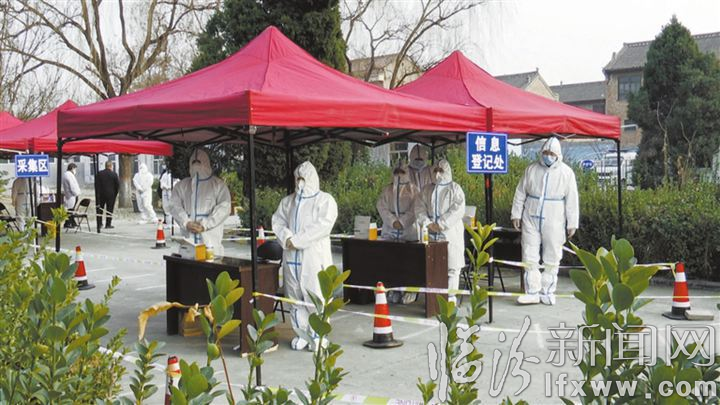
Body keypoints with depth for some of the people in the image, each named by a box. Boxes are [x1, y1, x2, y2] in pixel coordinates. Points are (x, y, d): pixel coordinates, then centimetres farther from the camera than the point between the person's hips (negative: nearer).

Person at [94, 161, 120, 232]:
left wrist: (97, 193, 5)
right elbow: (118, 185, -5)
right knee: (109, 209, 4)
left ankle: (99, 223, 13)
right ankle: (108, 224, 3)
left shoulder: (99, 173, -1)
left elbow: (96, 184, -1)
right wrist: (115, 193, 8)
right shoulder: (114, 174, -6)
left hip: (101, 194, 2)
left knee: (99, 209, 13)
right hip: (110, 194, -2)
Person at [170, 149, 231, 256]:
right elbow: (174, 205, 8)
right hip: (188, 236, 3)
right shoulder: (182, 185, 17)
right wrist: (186, 223, -9)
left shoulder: (218, 184, 6)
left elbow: (224, 207, -3)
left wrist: (205, 225, -12)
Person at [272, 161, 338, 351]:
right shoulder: (288, 201, 20)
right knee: (295, 298, 6)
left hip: (314, 258, -5)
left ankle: (318, 336, 1)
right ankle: (302, 334, 15)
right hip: (291, 257, 5)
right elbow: (277, 221, 12)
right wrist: (287, 237, -9)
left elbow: (323, 225, -12)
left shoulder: (325, 200, 1)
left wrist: (296, 240, -14)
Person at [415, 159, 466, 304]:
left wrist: (441, 224, -14)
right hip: (431, 233, 4)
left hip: (450, 232, -4)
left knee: (451, 266, -4)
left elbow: (458, 209, -9)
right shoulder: (427, 189, 15)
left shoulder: (454, 188, 1)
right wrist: (428, 223, -7)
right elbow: (419, 207, 9)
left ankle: (450, 298, 1)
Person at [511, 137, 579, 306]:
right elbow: (520, 193, 10)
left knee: (552, 258, 5)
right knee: (530, 256, 1)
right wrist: (516, 214, 7)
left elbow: (572, 200, -1)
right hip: (531, 219, 2)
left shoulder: (566, 173, -2)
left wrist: (572, 223, -2)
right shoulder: (531, 169, 4)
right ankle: (532, 292, 7)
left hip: (554, 222, -2)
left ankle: (547, 292, 16)